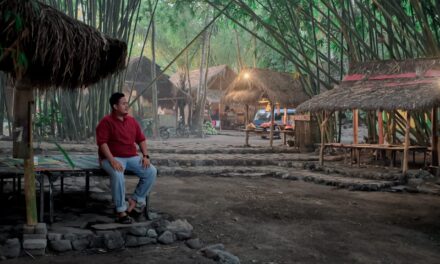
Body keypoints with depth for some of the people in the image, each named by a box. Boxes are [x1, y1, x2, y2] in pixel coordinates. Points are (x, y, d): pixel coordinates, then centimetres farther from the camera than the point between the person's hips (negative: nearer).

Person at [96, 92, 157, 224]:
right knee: (117, 174, -38)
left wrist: (145, 156, -3)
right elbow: (102, 143, -16)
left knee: (151, 171, -16)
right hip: (113, 158, -6)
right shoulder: (106, 122, -7)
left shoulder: (132, 121, 11)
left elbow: (141, 139, 13)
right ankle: (121, 211, -24)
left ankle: (135, 200, -1)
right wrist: (112, 160, -28)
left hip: (132, 157, 6)